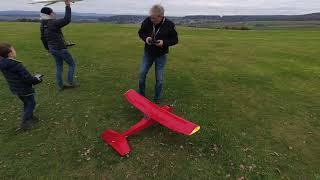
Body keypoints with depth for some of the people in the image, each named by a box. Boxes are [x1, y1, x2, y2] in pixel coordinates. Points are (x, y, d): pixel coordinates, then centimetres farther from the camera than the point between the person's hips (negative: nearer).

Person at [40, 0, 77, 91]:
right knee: (72, 64, 7)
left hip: (53, 49, 8)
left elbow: (43, 38, 17)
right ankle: (70, 83, 9)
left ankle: (60, 86, 21)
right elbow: (67, 20, -26)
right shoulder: (53, 23, -19)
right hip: (61, 49, -8)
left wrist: (48, 48, 29)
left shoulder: (42, 25, 8)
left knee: (59, 67, 15)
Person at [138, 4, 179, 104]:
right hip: (148, 53, 2)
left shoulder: (169, 25, -16)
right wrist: (145, 38, -17)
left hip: (161, 55, -2)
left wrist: (164, 42, -24)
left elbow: (175, 40, -6)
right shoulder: (147, 21, -11)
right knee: (142, 73, 3)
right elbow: (141, 32, 5)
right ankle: (141, 94, 26)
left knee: (159, 78, 3)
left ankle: (157, 98, 23)